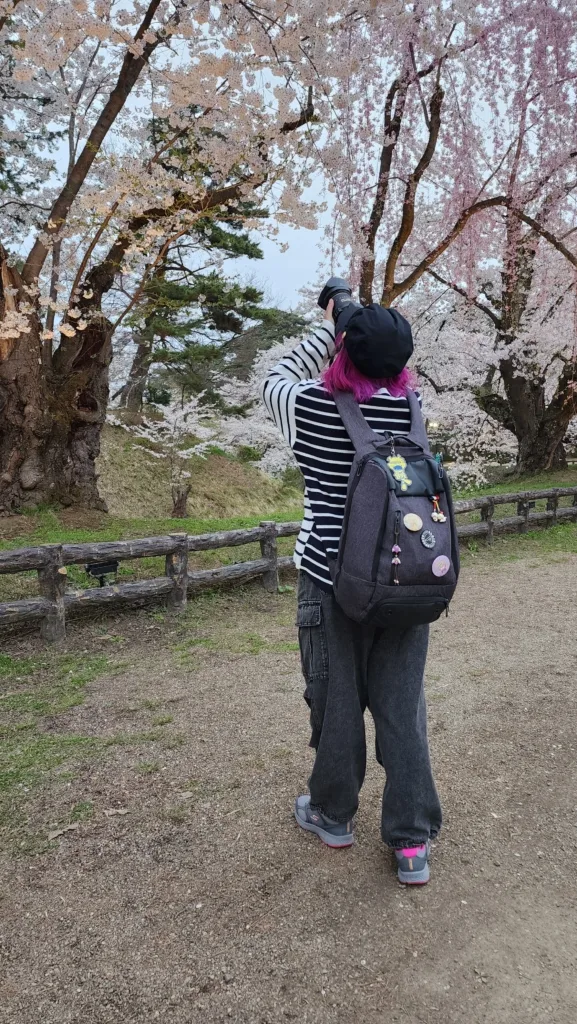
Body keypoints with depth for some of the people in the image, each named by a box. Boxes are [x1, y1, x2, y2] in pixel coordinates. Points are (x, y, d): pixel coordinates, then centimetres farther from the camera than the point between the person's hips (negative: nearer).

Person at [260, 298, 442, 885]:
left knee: (336, 702, 13)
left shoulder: (313, 407, -10)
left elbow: (275, 380, 13)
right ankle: (412, 842, 19)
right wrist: (362, 335, 17)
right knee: (402, 708, 10)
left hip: (333, 579, -2)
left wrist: (326, 330, 16)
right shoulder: (412, 407, -2)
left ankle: (333, 815, 33)